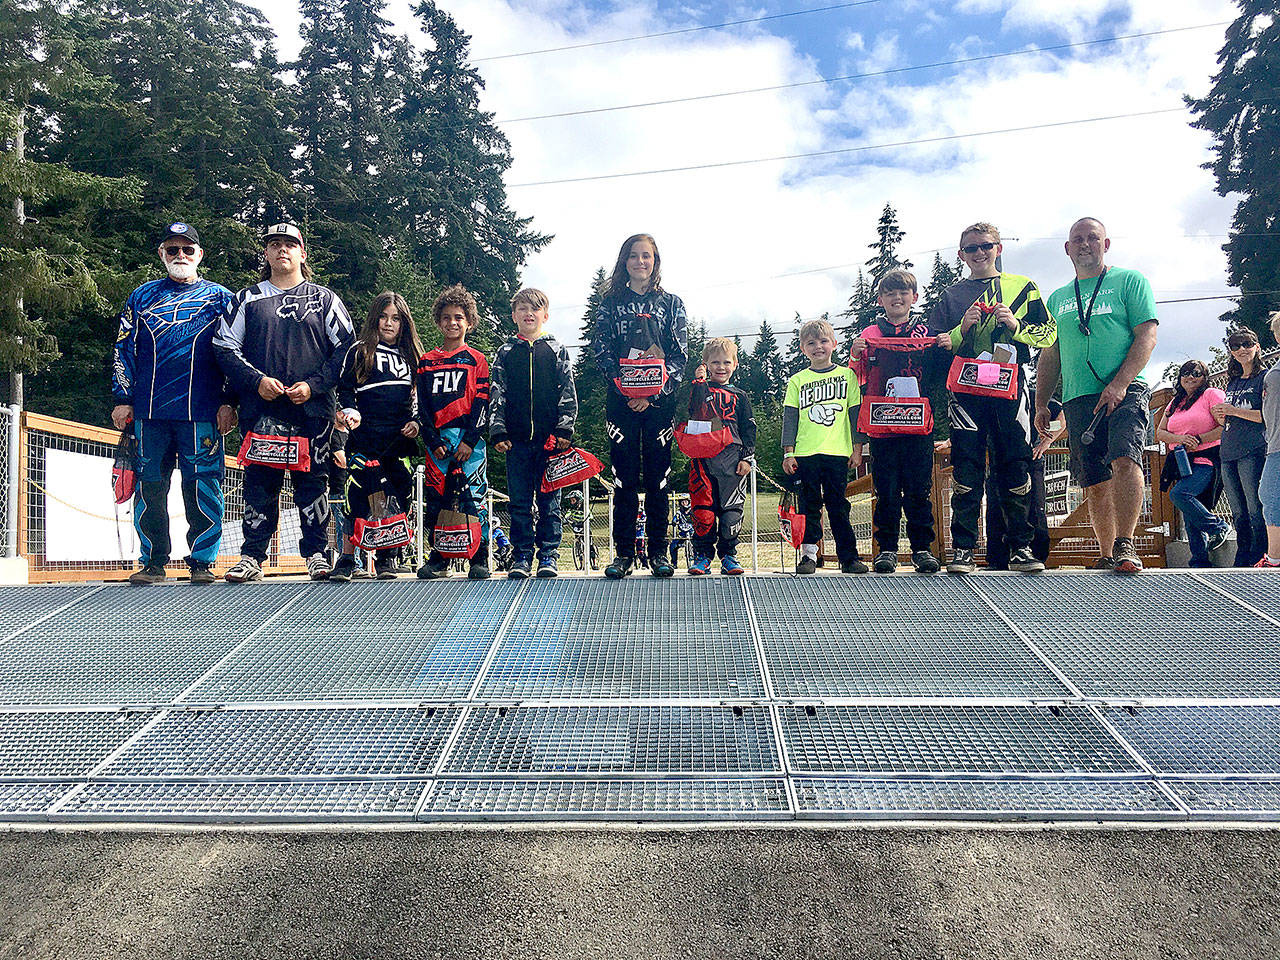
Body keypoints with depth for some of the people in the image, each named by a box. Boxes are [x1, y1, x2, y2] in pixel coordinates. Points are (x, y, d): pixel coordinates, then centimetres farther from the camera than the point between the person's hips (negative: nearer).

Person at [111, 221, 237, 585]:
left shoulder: (220, 298, 11)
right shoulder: (142, 297, 17)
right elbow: (124, 350, 15)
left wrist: (228, 402, -2)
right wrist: (123, 399, 6)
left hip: (202, 413, -2)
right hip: (148, 412, 3)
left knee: (203, 488, -4)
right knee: (149, 487, 5)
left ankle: (202, 561, 5)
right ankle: (153, 561, 15)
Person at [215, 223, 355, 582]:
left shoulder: (325, 299, 11)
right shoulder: (247, 299, 13)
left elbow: (346, 348, 5)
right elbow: (225, 348, 9)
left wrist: (313, 384, -7)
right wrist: (257, 380, -8)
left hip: (312, 408, -1)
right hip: (261, 408, 1)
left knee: (312, 481, 1)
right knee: (260, 482, 1)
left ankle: (316, 552, 10)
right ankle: (252, 556, 7)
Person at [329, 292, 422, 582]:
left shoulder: (411, 356, 18)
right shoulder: (359, 351, 8)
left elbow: (419, 397, 21)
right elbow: (344, 388, 4)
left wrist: (416, 422, 6)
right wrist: (351, 411, -13)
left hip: (400, 439, 3)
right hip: (365, 439, -3)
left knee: (398, 497, 1)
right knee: (358, 496, -9)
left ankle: (387, 558, 12)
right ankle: (347, 559, -2)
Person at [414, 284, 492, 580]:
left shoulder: (476, 360, 7)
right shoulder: (426, 362, 14)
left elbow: (482, 403, -1)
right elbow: (422, 405, 9)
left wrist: (469, 440, -10)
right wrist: (433, 441, -3)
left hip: (469, 438, -2)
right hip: (437, 440, 3)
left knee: (473, 497, -5)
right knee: (435, 499, 3)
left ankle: (479, 559, 1)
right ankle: (438, 559, 12)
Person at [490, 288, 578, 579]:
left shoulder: (557, 351, 8)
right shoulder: (505, 353, 11)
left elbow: (568, 394, 4)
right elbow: (496, 395, 7)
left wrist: (564, 429, -5)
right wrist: (498, 431, -2)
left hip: (549, 438, -1)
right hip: (516, 438, 1)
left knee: (549, 499, 3)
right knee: (519, 501, 3)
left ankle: (548, 555, 10)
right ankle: (521, 555, 10)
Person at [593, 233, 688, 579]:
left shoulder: (671, 303, 11)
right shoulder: (610, 303, 11)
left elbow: (680, 354, 3)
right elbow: (602, 353, 3)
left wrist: (654, 392, -10)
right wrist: (626, 389, -12)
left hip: (660, 401, 0)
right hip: (621, 401, 0)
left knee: (658, 476, 1)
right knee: (624, 476, -1)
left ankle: (658, 551, 8)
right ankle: (624, 553, 4)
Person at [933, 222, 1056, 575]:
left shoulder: (1023, 287, 15)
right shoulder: (952, 296, 16)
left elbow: (1048, 333, 10)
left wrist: (1015, 325, -7)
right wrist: (963, 328, -7)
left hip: (1009, 384, 0)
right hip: (965, 387, 0)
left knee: (1015, 466, -1)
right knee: (966, 469, -5)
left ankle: (1020, 548, 6)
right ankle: (963, 549, -2)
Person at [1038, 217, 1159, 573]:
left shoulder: (1129, 281, 9)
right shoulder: (1057, 299, 22)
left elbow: (1147, 336, -1)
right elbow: (1050, 356, 23)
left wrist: (1119, 384, -14)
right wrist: (1041, 404, 12)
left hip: (1125, 392, -4)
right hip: (1078, 400, 4)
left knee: (1124, 459, -25)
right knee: (1095, 482, 2)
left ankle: (1125, 547, -24)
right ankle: (1107, 556, 8)